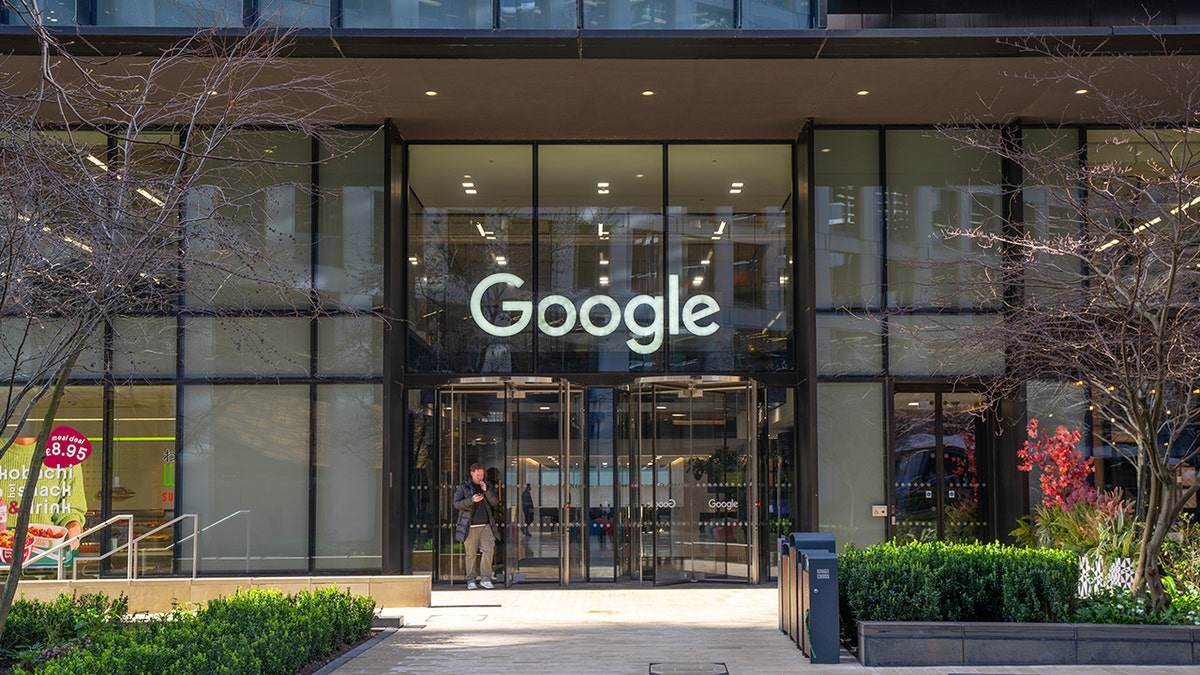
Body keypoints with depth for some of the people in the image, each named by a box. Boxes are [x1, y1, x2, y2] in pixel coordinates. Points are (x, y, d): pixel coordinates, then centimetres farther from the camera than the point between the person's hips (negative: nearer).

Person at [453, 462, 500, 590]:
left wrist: (486, 491, -8)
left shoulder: (488, 486, 13)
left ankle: (485, 578, -4)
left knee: (488, 549, -11)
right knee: (471, 553, 0)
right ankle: (471, 580, 7)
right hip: (470, 526, -2)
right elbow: (456, 503, -3)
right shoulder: (463, 486, 4)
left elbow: (495, 502, 7)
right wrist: (471, 500, -17)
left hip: (485, 525, 2)